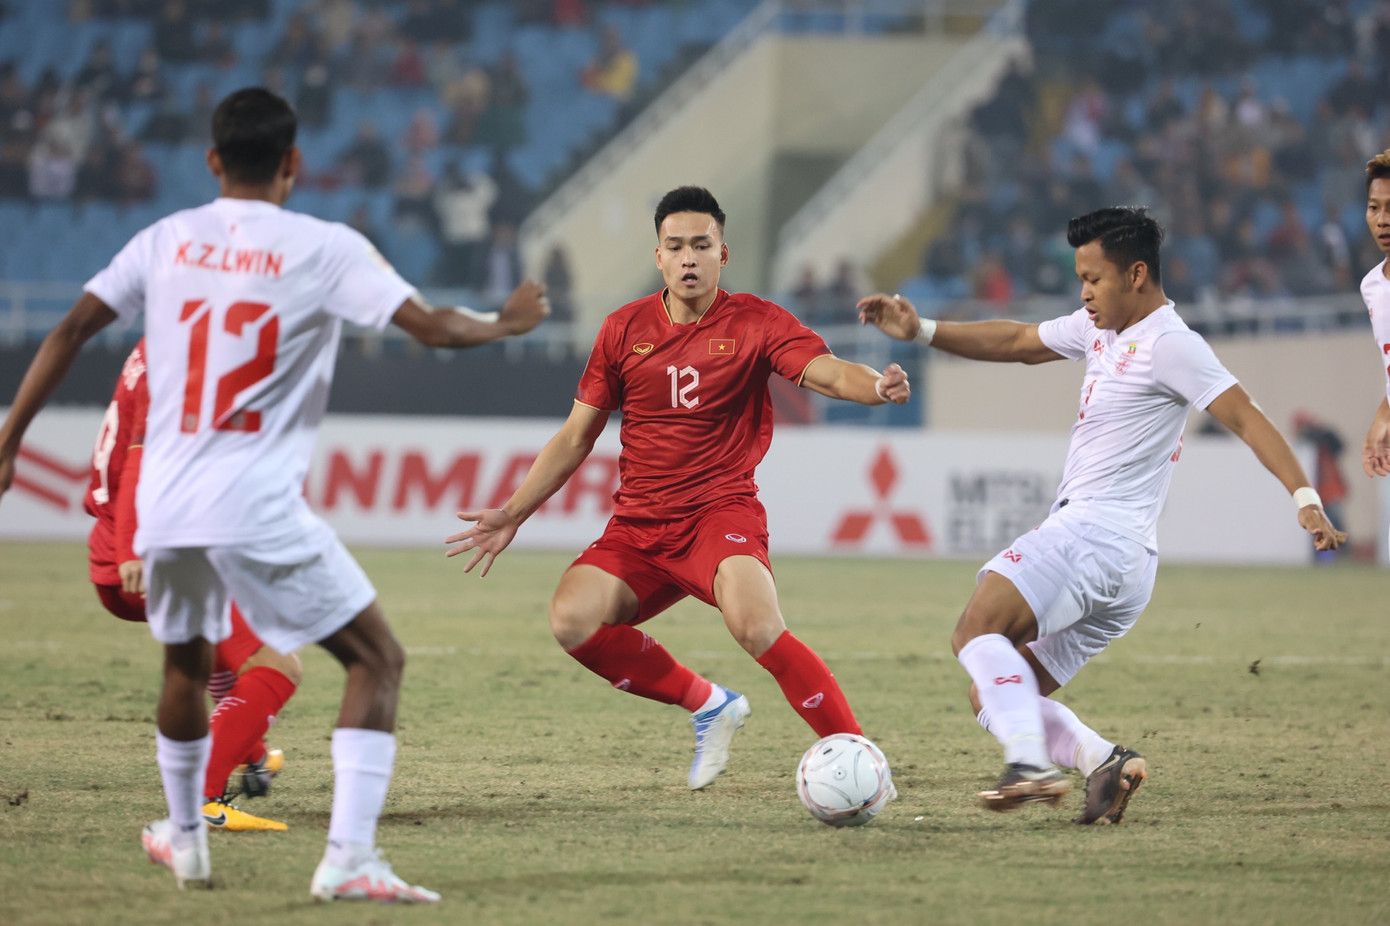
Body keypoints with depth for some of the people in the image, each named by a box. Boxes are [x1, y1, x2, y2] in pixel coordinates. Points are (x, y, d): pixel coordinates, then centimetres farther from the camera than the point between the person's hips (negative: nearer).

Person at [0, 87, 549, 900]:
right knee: (377, 658, 2)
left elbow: (72, 330, 8)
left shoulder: (167, 240, 9)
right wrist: (508, 324, 11)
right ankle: (349, 858, -11)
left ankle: (186, 838, 45)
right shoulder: (325, 249, -4)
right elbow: (432, 327, -9)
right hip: (257, 506, -5)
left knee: (186, 664, 29)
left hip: (164, 500, 5)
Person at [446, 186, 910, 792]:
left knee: (755, 625, -32)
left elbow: (827, 372, -16)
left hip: (721, 512, -4)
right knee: (572, 618, -22)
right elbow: (577, 436, 16)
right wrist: (514, 513, 13)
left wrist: (876, 386, -39)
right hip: (637, 529, 4)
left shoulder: (755, 322, 0)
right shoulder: (625, 329, 9)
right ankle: (708, 706, -3)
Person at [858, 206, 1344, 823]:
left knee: (977, 627, -25)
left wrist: (1306, 500, -25)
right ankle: (1104, 761, -12)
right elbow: (1015, 342, 30)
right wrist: (920, 331, 24)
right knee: (993, 696, 6)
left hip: (1098, 535, -10)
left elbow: (1245, 418, -15)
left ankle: (1032, 763, -38)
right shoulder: (1102, 329, 19)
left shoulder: (1169, 344, -9)